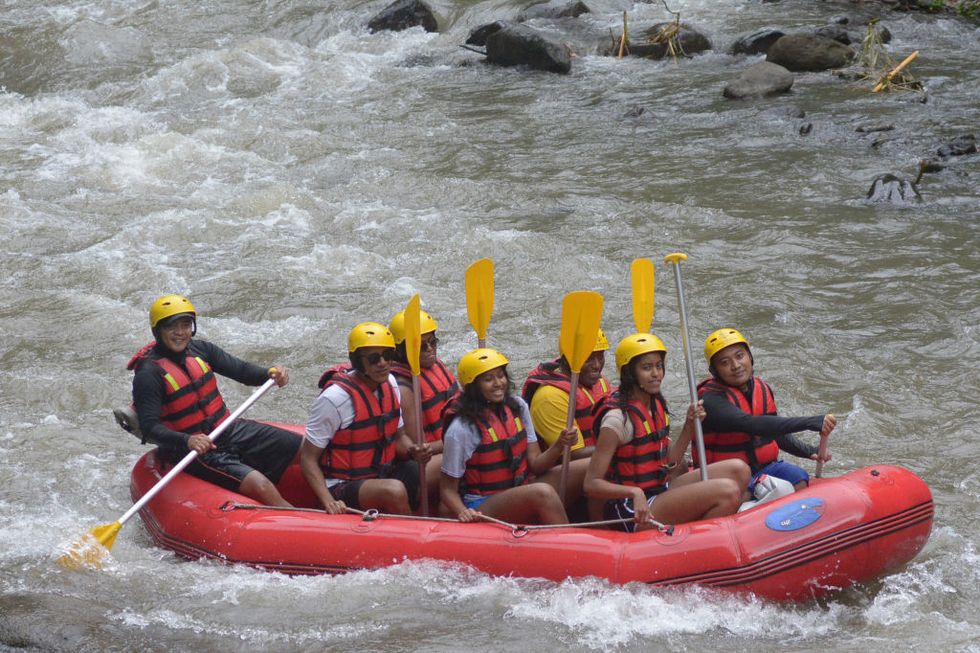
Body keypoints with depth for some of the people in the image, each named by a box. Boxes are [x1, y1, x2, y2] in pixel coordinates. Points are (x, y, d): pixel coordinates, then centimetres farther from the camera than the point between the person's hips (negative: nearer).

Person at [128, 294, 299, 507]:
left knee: (301, 447, -1)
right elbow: (149, 427, -23)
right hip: (191, 451, -7)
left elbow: (240, 370, 4)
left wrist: (270, 373, -17)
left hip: (227, 430, 7)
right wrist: (187, 441, -39)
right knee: (261, 486, -26)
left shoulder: (199, 349, 3)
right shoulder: (149, 374, -17)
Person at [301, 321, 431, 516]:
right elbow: (308, 458, -15)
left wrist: (413, 451, -8)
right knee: (394, 490, -34)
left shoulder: (389, 383, 4)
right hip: (342, 487, -8)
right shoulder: (335, 397, -19)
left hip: (383, 475, 8)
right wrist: (329, 502, -28)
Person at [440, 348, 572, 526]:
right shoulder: (461, 429, -12)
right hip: (480, 508, -6)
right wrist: (462, 512, -27)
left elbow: (535, 465, 8)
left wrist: (559, 445, -10)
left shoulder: (517, 407, 7)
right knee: (543, 492, -31)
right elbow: (448, 489, -7)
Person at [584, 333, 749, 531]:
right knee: (727, 491, -22)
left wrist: (690, 425, 2)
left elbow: (669, 463, 13)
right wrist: (634, 493, -34)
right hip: (634, 515, -9)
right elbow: (591, 484, -19)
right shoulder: (618, 418, -18)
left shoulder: (657, 405, 9)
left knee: (738, 470, -2)